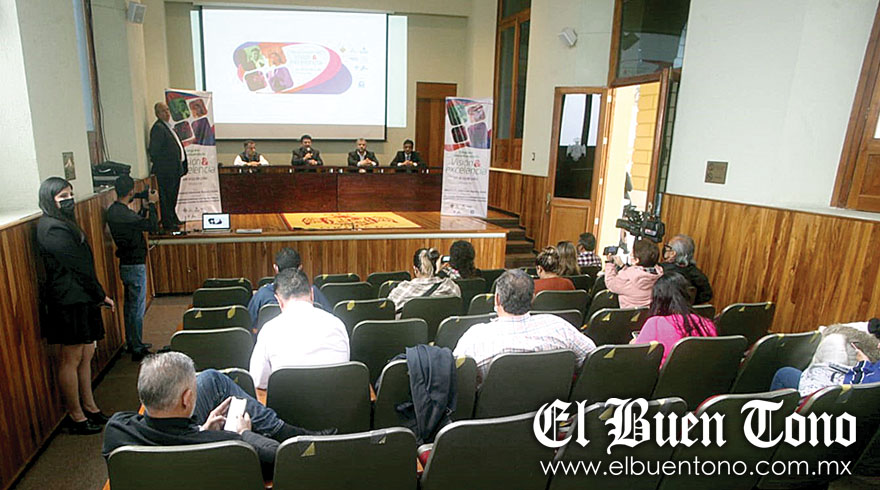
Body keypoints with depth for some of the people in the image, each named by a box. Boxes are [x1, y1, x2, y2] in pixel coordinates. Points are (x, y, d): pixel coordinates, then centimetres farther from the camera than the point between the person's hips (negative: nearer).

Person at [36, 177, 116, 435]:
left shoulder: (64, 224, 15)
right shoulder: (53, 228, -16)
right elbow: (79, 266, -16)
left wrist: (97, 295, 12)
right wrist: (101, 295, -8)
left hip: (80, 298, 10)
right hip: (69, 302, -10)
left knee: (86, 355, 16)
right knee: (72, 359, 1)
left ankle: (89, 407, 27)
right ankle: (76, 416, 13)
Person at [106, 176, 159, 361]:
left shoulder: (113, 210, 6)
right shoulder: (123, 214, -24)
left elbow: (136, 221, 15)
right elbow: (152, 226, -19)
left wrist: (146, 206, 11)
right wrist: (152, 203, -8)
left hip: (126, 264, 10)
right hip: (135, 266, -10)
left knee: (129, 305, 19)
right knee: (137, 308, -2)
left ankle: (131, 344, 31)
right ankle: (137, 349, 6)